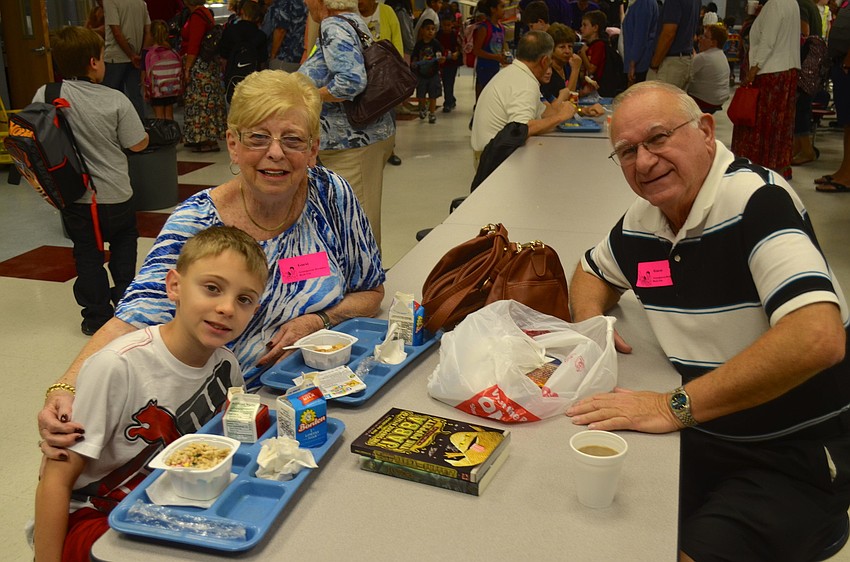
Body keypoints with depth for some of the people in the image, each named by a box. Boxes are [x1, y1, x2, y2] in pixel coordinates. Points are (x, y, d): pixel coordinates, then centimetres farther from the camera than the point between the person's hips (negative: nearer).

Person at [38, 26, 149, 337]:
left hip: (75, 198, 1)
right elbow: (138, 144, -8)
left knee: (87, 256, 13)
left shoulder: (45, 95, -10)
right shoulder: (115, 100, -14)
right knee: (124, 241, 25)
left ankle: (97, 316, 18)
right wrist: (135, 133, 14)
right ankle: (125, 297, 29)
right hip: (116, 195, -1)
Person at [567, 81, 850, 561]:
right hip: (706, 437, 6)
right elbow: (594, 272, 24)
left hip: (797, 460, -6)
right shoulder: (642, 220, 2)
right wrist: (589, 320, 1)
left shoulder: (758, 199, -20)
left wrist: (677, 407, -30)